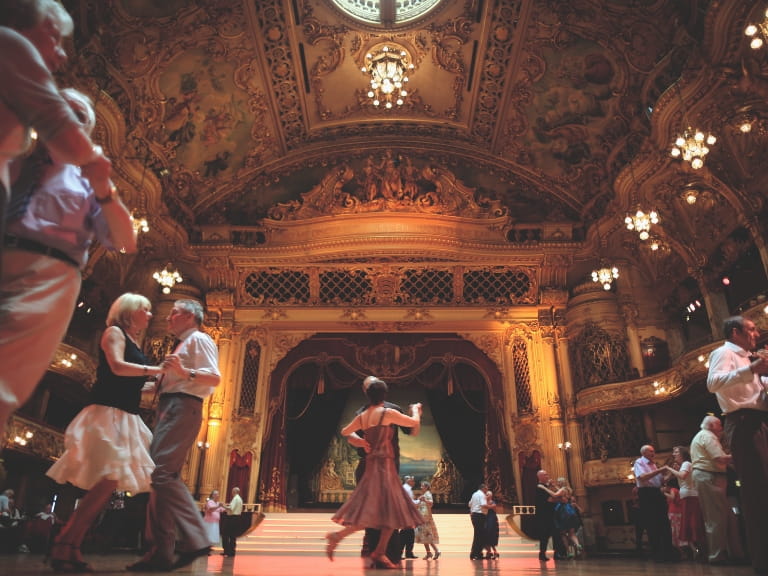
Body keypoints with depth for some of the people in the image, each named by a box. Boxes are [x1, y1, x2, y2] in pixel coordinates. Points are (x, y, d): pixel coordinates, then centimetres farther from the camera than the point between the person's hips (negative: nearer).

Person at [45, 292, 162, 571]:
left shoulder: (134, 343, 21)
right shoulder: (114, 332, -2)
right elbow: (118, 367, -18)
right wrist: (154, 369, -12)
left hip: (125, 418, 9)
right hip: (107, 414, -9)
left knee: (109, 483, 4)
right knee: (108, 479, -17)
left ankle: (69, 546, 7)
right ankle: (63, 546, -8)